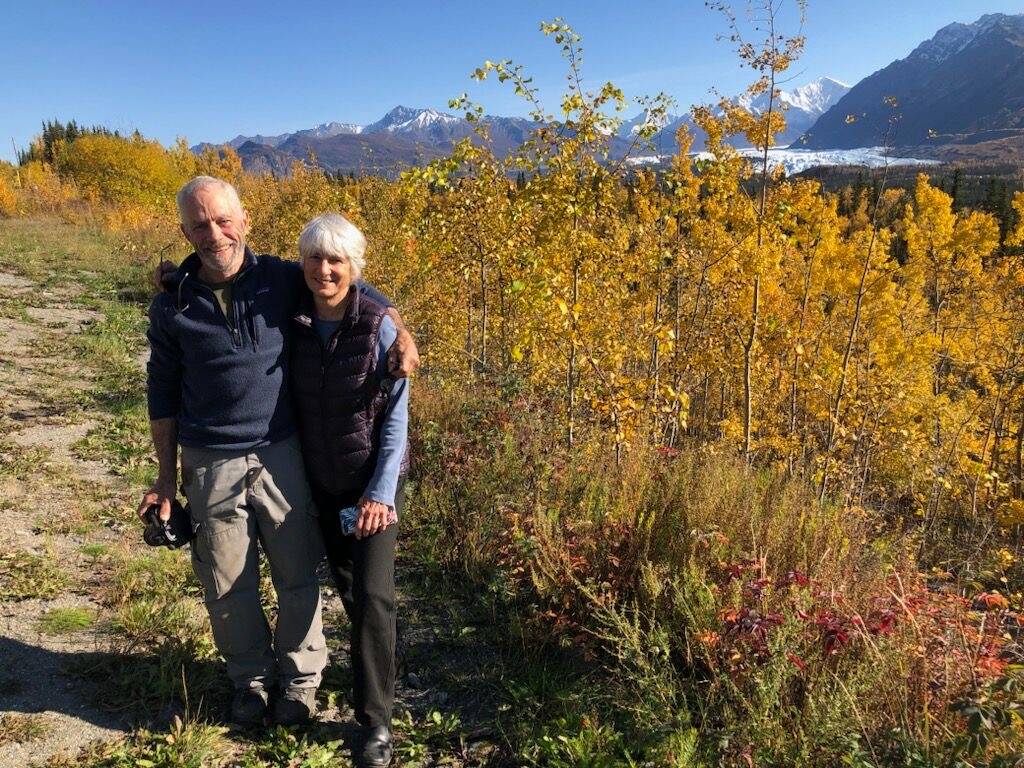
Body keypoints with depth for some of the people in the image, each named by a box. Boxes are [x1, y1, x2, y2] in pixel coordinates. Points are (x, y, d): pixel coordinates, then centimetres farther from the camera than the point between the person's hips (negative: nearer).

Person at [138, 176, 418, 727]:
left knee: (298, 574, 10)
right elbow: (163, 392, 5)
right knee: (227, 585, 13)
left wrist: (399, 333, -9)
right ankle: (251, 679, 37)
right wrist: (166, 476, 6)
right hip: (211, 465, 1)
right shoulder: (172, 306, -3)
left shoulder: (281, 279, -6)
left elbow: (351, 288, 8)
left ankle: (300, 678, 33)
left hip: (280, 454, 0)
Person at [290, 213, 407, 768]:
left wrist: (381, 491, -19)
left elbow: (396, 415, -14)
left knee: (373, 593, -8)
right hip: (320, 481, 4)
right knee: (346, 584, 19)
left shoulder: (379, 326, -17)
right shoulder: (293, 322, -8)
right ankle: (373, 662, 45)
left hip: (374, 479, -4)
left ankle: (376, 720, 7)